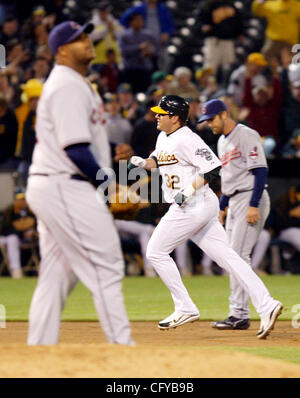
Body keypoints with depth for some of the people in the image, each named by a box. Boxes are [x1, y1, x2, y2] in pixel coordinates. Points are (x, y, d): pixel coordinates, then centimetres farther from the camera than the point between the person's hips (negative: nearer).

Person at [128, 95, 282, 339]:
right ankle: (266, 305, -4)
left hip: (195, 206, -9)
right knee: (225, 255, 3)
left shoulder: (186, 139, -15)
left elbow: (213, 167, -19)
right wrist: (142, 163, 9)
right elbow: (158, 161, 30)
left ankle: (185, 308, 3)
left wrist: (189, 190, -23)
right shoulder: (164, 137, 15)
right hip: (186, 208, 9)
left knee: (156, 252, -1)